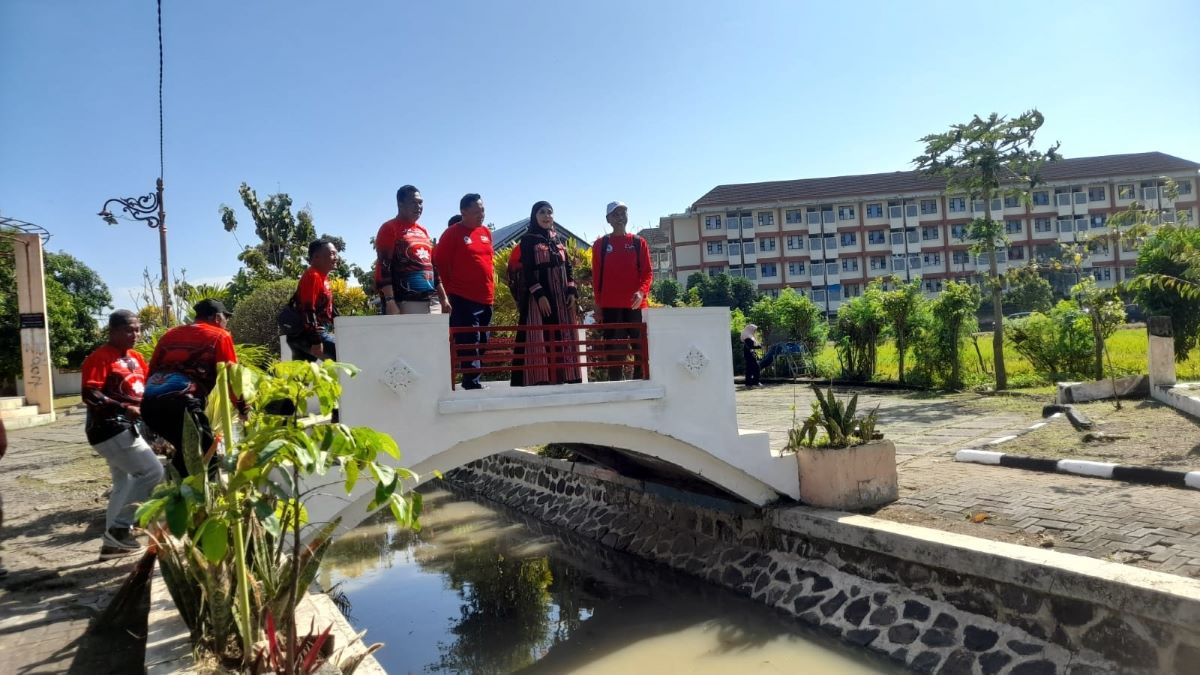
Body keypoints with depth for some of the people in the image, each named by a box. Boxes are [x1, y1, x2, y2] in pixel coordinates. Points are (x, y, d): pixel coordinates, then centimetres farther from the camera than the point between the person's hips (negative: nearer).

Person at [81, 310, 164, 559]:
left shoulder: (135, 357, 13)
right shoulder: (100, 357, -13)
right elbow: (90, 395, -22)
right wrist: (124, 408, -29)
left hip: (127, 427, 10)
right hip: (109, 428, -10)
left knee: (124, 483, 15)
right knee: (152, 471, -12)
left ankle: (111, 542, 24)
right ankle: (119, 526, -3)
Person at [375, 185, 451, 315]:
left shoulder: (423, 231, 21)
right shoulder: (390, 229, -3)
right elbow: (383, 268, -11)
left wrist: (443, 298, 20)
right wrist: (389, 301, -20)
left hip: (432, 302, 8)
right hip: (406, 303, -8)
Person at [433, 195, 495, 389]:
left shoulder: (486, 232, 13)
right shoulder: (453, 233, -5)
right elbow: (439, 263, -6)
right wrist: (450, 289, -4)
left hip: (486, 297, 7)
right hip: (463, 298, -7)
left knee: (482, 341, 10)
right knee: (469, 341, -8)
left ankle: (474, 379, 20)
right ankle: (473, 381, -5)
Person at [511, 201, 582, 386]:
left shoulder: (558, 240, 16)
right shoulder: (528, 240, -1)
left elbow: (568, 266, 14)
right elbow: (527, 270, -9)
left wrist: (572, 292, 1)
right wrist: (539, 295, -19)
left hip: (561, 298, 6)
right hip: (539, 297, -6)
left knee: (562, 339, 4)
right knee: (540, 340, -10)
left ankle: (562, 378, 8)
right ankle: (541, 380, -11)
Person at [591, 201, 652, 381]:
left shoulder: (639, 242, 9)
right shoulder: (601, 244, 8)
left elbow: (648, 272, 4)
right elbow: (596, 276, 7)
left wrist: (642, 291, -15)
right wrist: (598, 304, 1)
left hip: (636, 304, 1)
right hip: (611, 305, -1)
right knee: (614, 351, 0)